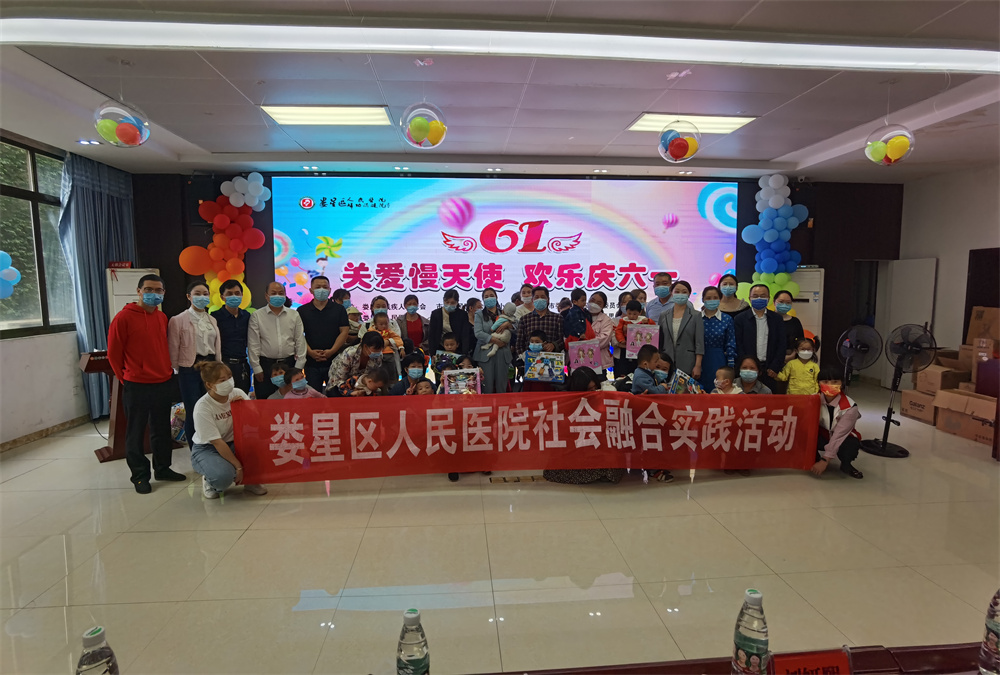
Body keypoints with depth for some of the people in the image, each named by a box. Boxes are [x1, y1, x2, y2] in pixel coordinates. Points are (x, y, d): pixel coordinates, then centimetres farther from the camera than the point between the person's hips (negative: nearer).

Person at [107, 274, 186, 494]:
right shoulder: (124, 317, -9)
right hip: (136, 386, -5)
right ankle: (140, 476, 16)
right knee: (136, 433, 6)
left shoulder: (163, 318, 8)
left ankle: (162, 468, 27)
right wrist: (126, 378, 1)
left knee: (162, 430, 14)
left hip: (163, 384, 6)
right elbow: (113, 353, -5)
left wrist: (167, 372, 12)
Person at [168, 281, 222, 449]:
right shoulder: (178, 320, -3)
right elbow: (173, 348, -3)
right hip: (190, 370, -4)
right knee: (193, 412, 1)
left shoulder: (212, 320, 13)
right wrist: (176, 370, -3)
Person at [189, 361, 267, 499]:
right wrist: (238, 466, -23)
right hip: (206, 448, -4)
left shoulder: (237, 394, -9)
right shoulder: (202, 407, -22)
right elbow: (217, 442, -22)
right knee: (223, 476, -35)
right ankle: (209, 482, 4)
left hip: (233, 444, 4)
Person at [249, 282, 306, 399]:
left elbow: (300, 341, 6)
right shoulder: (257, 316, 2)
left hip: (289, 363, 2)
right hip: (266, 364, -1)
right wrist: (257, 368, -4)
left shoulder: (294, 315, 7)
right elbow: (253, 344, 0)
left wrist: (298, 366, 0)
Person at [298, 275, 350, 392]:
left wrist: (332, 351, -12)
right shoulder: (302, 311, 8)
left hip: (334, 360, 0)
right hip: (311, 362, 1)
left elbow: (344, 331, -1)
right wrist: (310, 352, -13)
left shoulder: (339, 309, 6)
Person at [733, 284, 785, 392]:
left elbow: (781, 345, 6)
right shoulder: (740, 319, 4)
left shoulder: (777, 319, 10)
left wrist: (774, 368, -4)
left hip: (770, 371, 2)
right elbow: (738, 345, -1)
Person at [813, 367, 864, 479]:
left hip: (843, 438, -1)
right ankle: (816, 458, 0)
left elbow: (838, 435, -27)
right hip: (822, 436, 1)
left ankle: (846, 465, 1)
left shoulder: (850, 407, -23)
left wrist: (825, 460, -30)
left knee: (852, 445, -37)